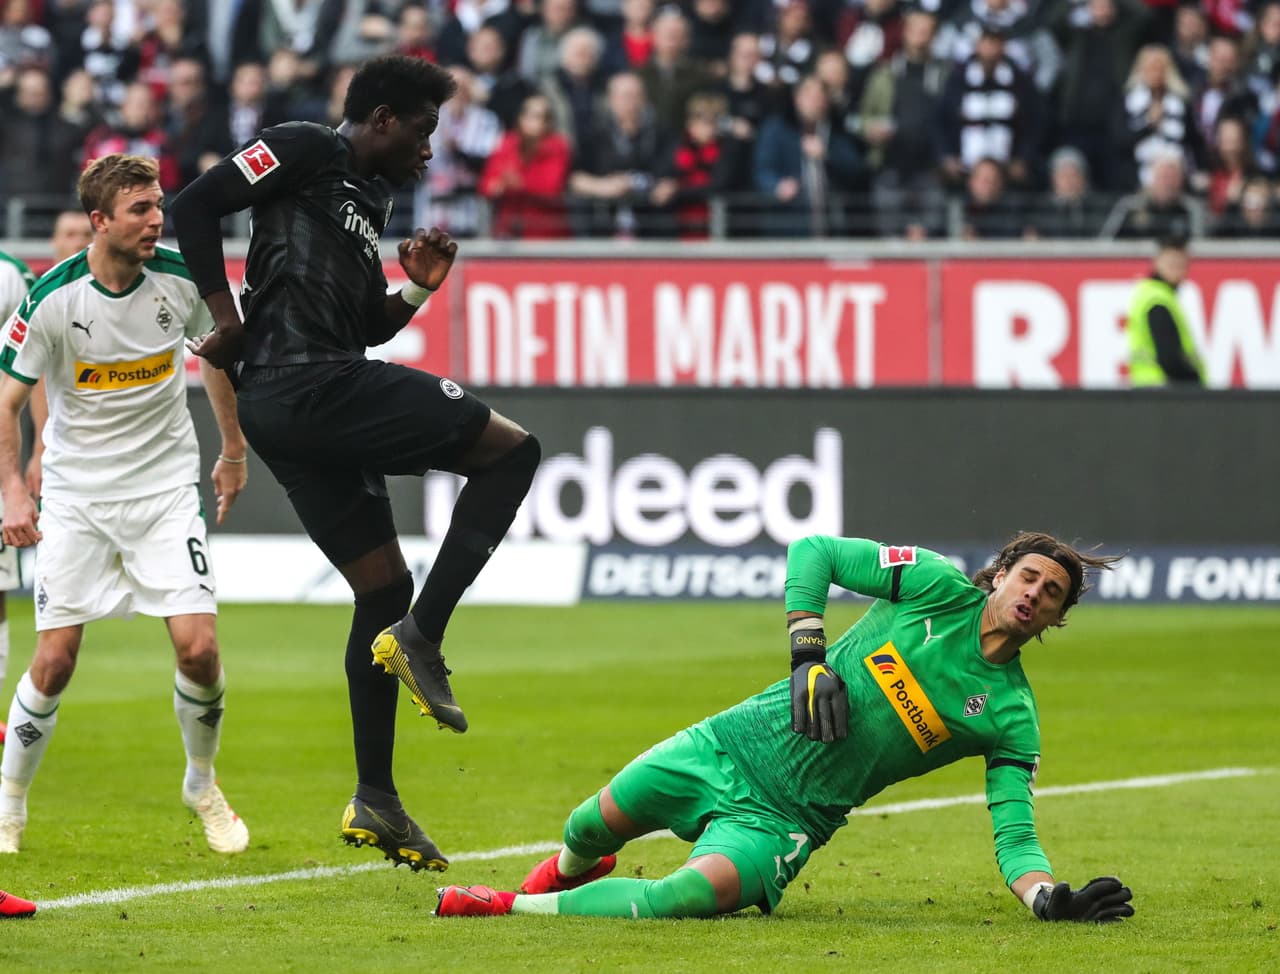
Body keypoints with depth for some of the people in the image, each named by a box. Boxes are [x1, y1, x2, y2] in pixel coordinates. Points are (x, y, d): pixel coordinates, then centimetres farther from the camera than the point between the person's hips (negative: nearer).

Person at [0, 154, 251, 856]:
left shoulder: (181, 279, -9)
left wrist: (234, 451, 19)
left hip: (165, 488, 2)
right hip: (76, 495, -2)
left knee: (199, 648, -10)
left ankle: (202, 785, 15)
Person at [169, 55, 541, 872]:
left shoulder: (369, 201, 26)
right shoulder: (305, 152, -1)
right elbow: (194, 208, -8)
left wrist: (417, 291, 12)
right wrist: (227, 317, -11)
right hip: (311, 385, -10)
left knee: (383, 585, 13)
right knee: (511, 450, -8)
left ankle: (376, 803, 14)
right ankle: (421, 636, -14)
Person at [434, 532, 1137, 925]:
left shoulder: (1012, 716, -3)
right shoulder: (940, 586, -5)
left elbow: (1014, 836, -5)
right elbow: (813, 552, -1)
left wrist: (1051, 898, -26)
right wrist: (809, 654, -13)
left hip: (785, 820, -2)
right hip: (736, 745, 2)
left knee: (693, 895, -29)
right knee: (591, 830, 9)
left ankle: (507, 908, -13)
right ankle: (568, 871, 50)